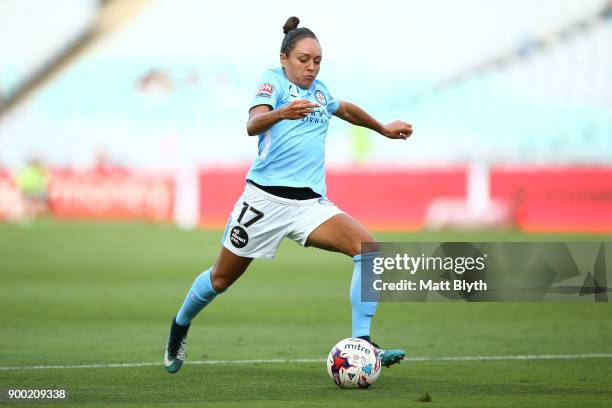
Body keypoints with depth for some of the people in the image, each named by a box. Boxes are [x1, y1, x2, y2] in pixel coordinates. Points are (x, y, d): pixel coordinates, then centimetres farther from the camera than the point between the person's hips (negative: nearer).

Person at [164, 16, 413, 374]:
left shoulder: (319, 90, 17)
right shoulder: (274, 81, -2)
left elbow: (345, 108, 40)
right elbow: (253, 125, -20)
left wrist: (384, 129, 48)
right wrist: (282, 113, -41)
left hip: (311, 203, 5)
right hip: (266, 197, -5)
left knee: (367, 246, -18)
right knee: (222, 278, 7)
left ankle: (361, 344, -21)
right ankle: (180, 327, 37)